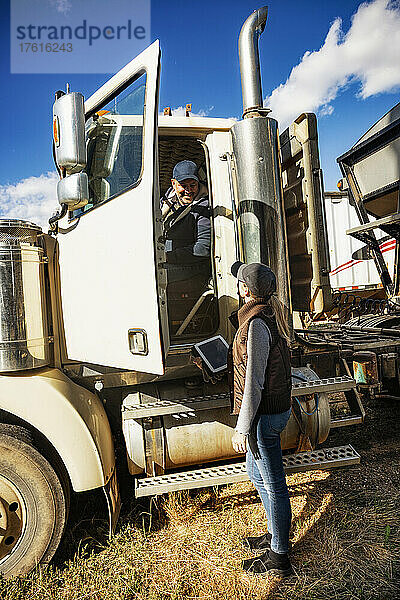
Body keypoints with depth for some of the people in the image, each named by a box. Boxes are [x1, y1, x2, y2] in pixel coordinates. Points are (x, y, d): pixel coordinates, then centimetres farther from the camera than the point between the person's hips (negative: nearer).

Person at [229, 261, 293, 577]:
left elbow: (254, 383, -23)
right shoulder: (271, 313, 6)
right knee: (256, 472, 25)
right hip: (276, 406, 10)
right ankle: (275, 535, 43)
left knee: (273, 485, 7)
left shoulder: (256, 323, -23)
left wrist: (242, 429, -18)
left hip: (264, 414, -10)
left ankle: (278, 558, 27)